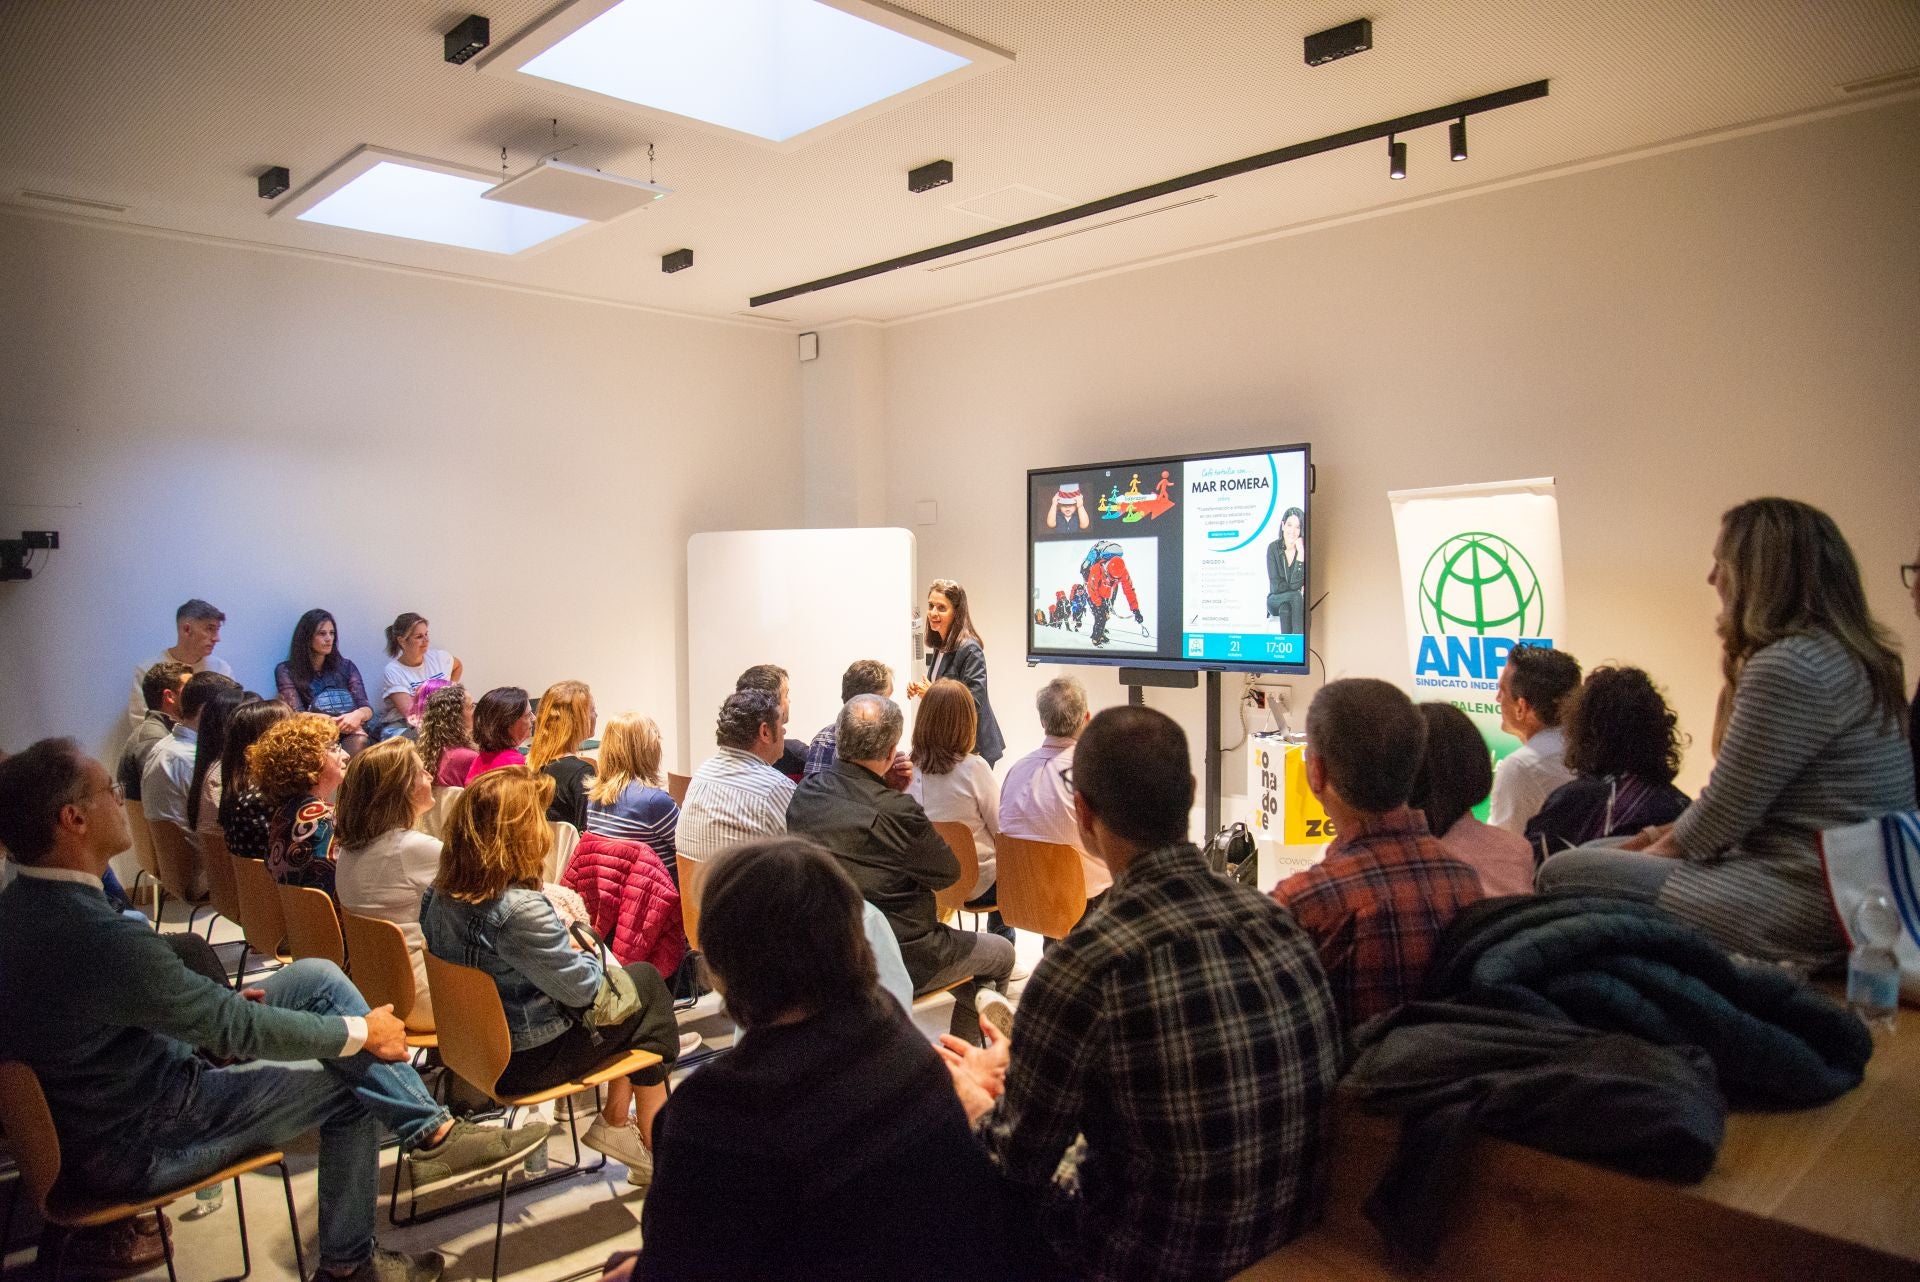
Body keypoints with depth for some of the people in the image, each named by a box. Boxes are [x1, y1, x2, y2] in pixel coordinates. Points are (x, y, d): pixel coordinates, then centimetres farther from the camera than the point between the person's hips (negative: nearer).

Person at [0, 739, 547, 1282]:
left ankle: (430, 1130, 3)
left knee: (318, 977, 1)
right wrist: (360, 1032, -11)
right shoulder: (97, 936, -33)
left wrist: (222, 1003, 7)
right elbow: (238, 1027, -24)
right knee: (353, 1085, 1)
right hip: (134, 1145, -8)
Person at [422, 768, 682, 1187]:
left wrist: (568, 949, 6)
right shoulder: (519, 909, -32)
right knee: (645, 983, 9)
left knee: (636, 978, 16)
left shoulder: (441, 893, -4)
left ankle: (617, 1121, 22)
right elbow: (582, 987, -21)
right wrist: (589, 954, 0)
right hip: (525, 1060, -9)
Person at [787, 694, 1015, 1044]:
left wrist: (892, 790, -1)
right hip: (899, 961, -8)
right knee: (1001, 953, 18)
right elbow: (948, 873, -13)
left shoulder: (804, 794, -8)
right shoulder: (897, 811, -29)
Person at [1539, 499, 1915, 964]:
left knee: (1562, 874, -13)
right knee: (1593, 852, 19)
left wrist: (1657, 848, 0)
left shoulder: (1788, 667, -21)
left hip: (1800, 907, -11)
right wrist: (1660, 834, 11)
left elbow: (1724, 811, -17)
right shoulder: (1841, 654, 13)